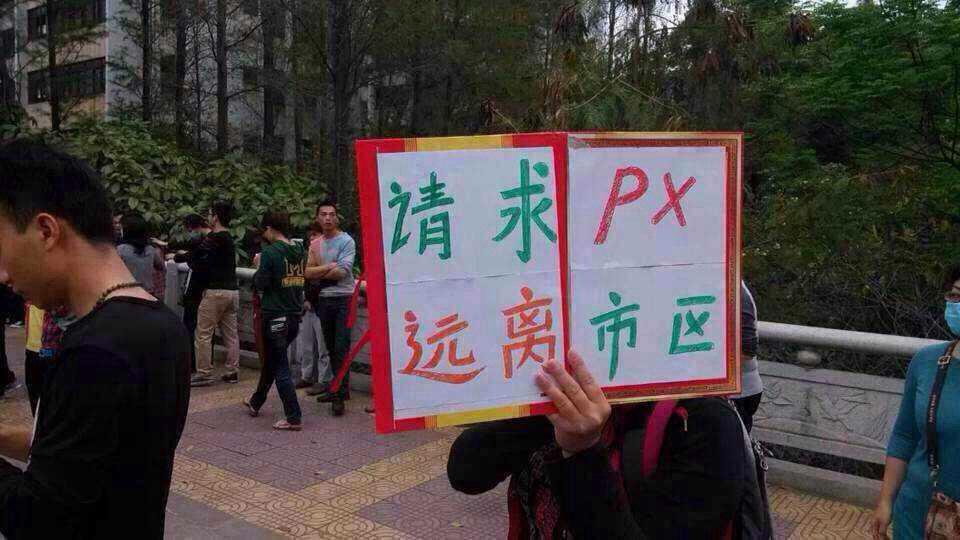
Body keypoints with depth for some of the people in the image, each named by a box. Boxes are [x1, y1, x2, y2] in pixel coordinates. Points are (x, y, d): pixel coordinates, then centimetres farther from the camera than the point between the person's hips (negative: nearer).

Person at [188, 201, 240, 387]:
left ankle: (204, 374, 2)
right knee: (231, 333, 10)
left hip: (215, 291, -8)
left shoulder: (213, 238, -12)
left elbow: (193, 258, -9)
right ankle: (232, 371, 14)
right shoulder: (230, 239, 15)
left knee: (203, 334, -1)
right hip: (232, 290, 8)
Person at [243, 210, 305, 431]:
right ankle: (255, 402, 40)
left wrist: (258, 267, 5)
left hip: (275, 316, -7)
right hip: (294, 315, 7)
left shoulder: (270, 252, -15)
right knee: (271, 361, 23)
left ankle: (293, 417, 1)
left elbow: (261, 284, -14)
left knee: (280, 368, 1)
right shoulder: (299, 250, 4)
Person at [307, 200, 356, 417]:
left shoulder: (346, 241, -6)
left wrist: (319, 273, -4)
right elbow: (308, 272, 0)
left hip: (343, 299, -6)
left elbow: (343, 271, -16)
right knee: (331, 347, 12)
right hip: (324, 299, 6)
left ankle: (339, 395, -6)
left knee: (341, 348, -9)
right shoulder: (315, 244, 12)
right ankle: (340, 388, 23)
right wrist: (329, 267, -13)